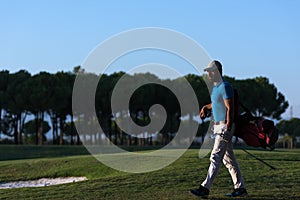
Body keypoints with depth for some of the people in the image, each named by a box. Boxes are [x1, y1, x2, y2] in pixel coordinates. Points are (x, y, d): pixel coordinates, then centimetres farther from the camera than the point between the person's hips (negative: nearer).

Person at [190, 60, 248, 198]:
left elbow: (230, 109, -20)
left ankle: (205, 189, -12)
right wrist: (206, 107, 15)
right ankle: (240, 188, 16)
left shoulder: (225, 86, -14)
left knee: (216, 158, -10)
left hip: (225, 126, -10)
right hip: (218, 126, 10)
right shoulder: (215, 87, 16)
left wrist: (227, 129, -25)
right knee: (229, 159, 11)